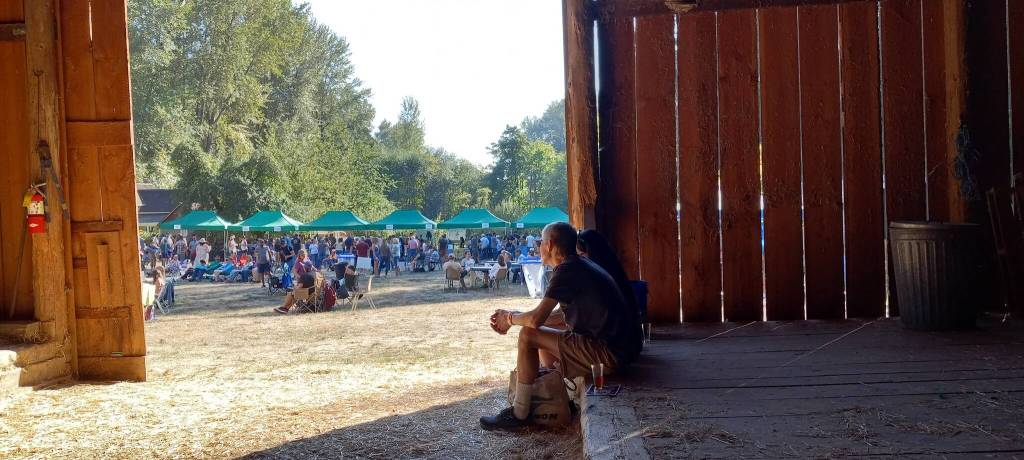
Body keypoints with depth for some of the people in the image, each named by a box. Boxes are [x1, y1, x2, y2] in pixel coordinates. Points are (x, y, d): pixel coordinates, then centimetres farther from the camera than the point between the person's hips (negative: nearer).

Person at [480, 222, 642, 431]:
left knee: (528, 336, -8)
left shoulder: (567, 270, -15)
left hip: (610, 353, -10)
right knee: (543, 334, 23)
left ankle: (518, 414, 0)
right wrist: (514, 318, 15)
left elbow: (536, 318, -20)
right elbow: (563, 316, 20)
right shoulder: (581, 265, 15)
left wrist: (510, 318, 2)